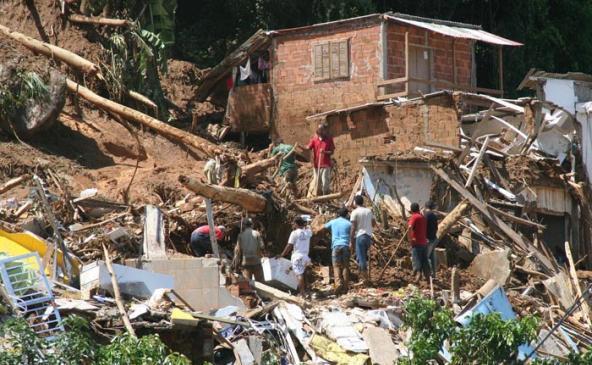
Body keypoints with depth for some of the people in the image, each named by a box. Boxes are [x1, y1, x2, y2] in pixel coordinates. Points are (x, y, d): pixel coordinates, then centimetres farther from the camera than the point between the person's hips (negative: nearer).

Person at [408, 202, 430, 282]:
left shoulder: (414, 217, -9)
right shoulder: (423, 217, 13)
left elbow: (410, 228, -23)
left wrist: (410, 238, -15)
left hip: (416, 242, -6)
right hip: (424, 242, 6)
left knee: (416, 260, -10)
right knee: (425, 260, 12)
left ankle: (418, 272, -28)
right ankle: (427, 276, 13)